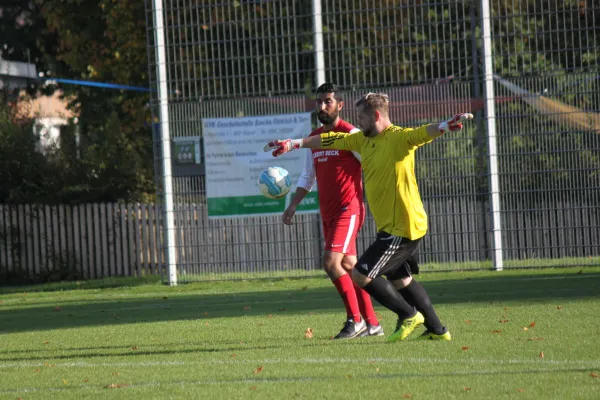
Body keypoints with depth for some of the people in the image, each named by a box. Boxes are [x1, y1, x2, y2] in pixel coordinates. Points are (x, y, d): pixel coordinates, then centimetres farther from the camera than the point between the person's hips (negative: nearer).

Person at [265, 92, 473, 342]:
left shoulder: (399, 138, -15)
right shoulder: (363, 140, 11)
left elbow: (426, 132, -32)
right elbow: (328, 140, 20)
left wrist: (451, 124, -52)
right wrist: (292, 144, 26)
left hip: (402, 227, -10)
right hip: (391, 226, 10)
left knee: (360, 275, -8)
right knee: (399, 278, 20)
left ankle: (408, 315, 4)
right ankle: (437, 330, 26)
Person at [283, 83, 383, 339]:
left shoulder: (350, 134, -9)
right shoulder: (314, 138, 14)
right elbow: (307, 178, 23)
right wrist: (293, 205, 16)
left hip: (348, 209, -8)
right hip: (327, 212, 8)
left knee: (331, 261, -18)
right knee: (348, 265, 10)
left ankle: (355, 320, -10)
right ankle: (371, 323, 16)